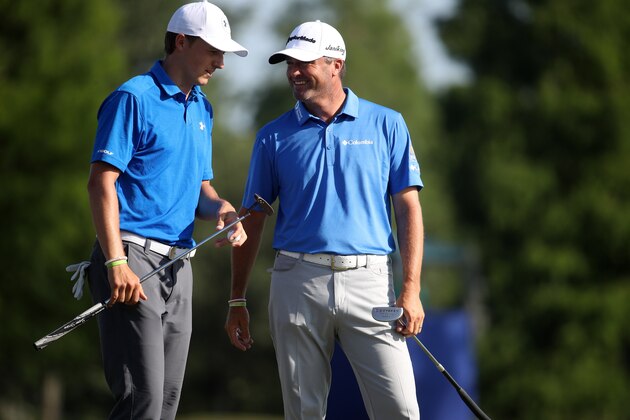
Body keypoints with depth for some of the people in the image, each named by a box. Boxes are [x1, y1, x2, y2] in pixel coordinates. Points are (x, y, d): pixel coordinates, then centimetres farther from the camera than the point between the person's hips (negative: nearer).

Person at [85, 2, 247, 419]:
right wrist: (116, 263, -20)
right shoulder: (134, 98, -7)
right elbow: (101, 181, -12)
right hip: (133, 257, -8)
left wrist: (221, 208, 1)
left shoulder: (202, 108, 19)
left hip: (179, 264, 8)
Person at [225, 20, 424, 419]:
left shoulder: (386, 125, 7)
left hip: (368, 281, -1)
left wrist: (411, 289, -5)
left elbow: (409, 208, 5)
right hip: (299, 281, 1)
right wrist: (237, 300, 9)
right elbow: (252, 221, 13)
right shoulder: (274, 136, 10)